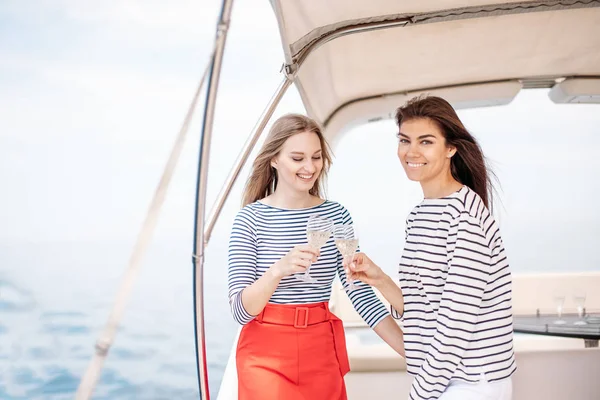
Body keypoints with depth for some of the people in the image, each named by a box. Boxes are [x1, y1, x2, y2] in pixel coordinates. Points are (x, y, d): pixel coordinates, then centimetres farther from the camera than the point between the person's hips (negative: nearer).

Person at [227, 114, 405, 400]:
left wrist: (414, 352, -12)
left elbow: (362, 293, -3)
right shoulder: (251, 218, -10)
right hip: (265, 354, -2)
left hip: (322, 352, 3)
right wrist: (278, 270, -32)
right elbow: (240, 310, -14)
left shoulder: (336, 215, -2)